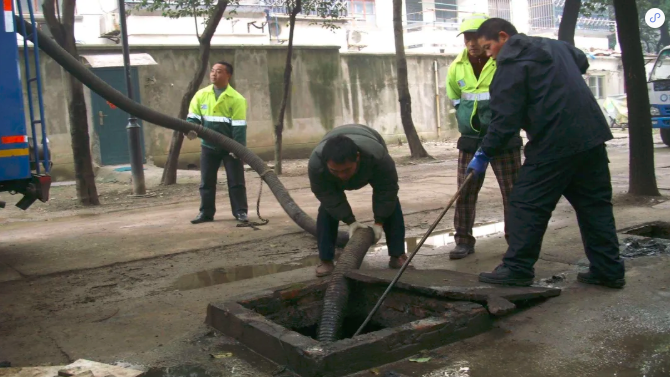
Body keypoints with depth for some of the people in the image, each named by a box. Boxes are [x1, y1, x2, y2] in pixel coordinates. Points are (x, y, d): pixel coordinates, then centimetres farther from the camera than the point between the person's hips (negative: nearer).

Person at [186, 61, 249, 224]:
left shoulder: (236, 99, -11)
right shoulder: (201, 95, 0)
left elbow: (239, 126, -14)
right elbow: (193, 117, 0)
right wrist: (190, 129, -22)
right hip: (208, 145, 4)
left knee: (236, 180, 2)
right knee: (206, 181, 9)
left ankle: (240, 211, 11)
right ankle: (206, 212, 19)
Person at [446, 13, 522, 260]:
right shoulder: (457, 68, 2)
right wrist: (468, 121, 10)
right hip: (470, 139, 4)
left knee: (512, 192, 3)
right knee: (465, 192, 4)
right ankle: (464, 241, 14)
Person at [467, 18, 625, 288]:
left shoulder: (511, 64, -8)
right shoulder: (554, 45, 19)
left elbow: (505, 117, -13)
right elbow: (581, 61, 40)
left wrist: (485, 154, -6)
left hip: (553, 144, -9)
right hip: (592, 135, 9)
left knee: (527, 205, 0)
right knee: (595, 204, 12)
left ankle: (517, 268, 5)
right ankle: (608, 270, 17)